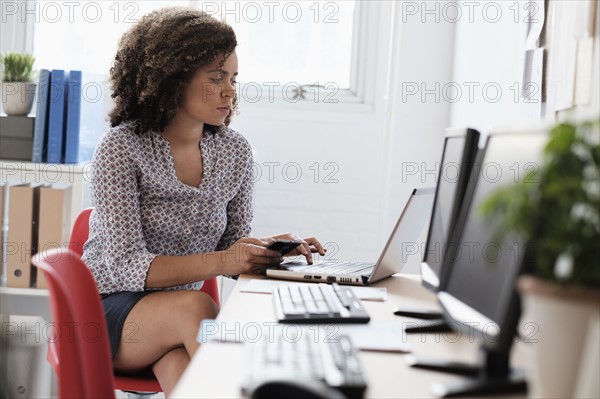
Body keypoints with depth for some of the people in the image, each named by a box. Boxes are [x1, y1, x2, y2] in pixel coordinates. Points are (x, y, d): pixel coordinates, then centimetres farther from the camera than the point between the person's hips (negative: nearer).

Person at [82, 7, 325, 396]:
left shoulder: (235, 151, 2)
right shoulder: (121, 148, -13)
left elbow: (234, 248, 9)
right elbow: (125, 265, -20)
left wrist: (274, 248, -14)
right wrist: (216, 262, -32)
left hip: (181, 317, 3)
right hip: (108, 312, -3)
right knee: (195, 306, -35)